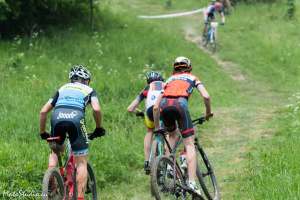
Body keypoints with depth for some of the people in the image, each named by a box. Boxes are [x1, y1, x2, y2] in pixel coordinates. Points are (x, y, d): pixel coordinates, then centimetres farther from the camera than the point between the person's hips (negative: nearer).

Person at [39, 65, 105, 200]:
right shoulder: (89, 90, 26)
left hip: (57, 118, 3)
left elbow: (43, 111, 26)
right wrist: (99, 128, 21)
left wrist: (42, 132, 35)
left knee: (55, 151, 29)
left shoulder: (62, 89, 33)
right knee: (81, 162, 8)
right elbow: (97, 109, 6)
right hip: (75, 118, -3)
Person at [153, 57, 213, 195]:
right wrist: (208, 113, 30)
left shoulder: (169, 80, 37)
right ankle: (192, 182, -13)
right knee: (189, 145, -1)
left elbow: (155, 107, 31)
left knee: (173, 135, 32)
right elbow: (206, 96, 13)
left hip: (164, 105, 3)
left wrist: (157, 127, 40)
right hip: (180, 103, -3)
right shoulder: (192, 78, 31)